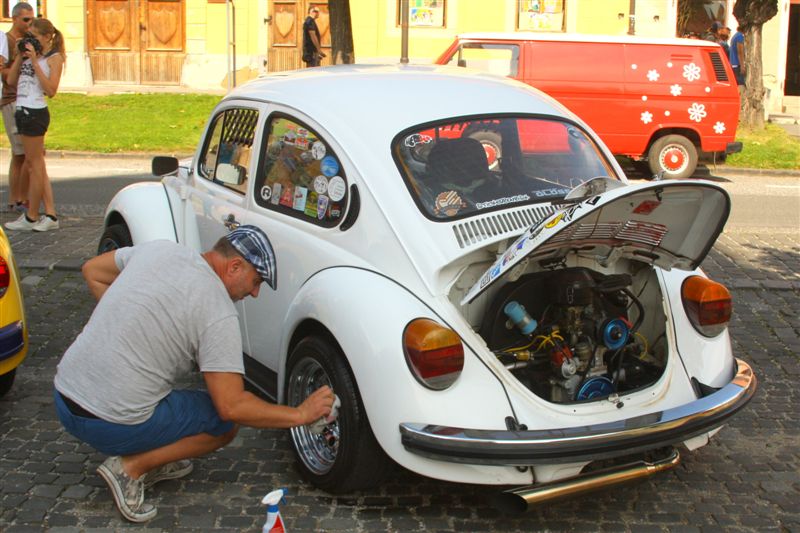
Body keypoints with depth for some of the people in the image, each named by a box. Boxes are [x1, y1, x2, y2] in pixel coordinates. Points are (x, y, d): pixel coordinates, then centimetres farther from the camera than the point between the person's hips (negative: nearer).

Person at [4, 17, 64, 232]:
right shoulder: (29, 53, 16)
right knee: (36, 165, 8)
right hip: (23, 111, 8)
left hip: (35, 112, -8)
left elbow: (51, 90, -17)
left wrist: (34, 61, -16)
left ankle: (31, 218, 8)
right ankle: (50, 215, 11)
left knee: (35, 164, 0)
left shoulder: (54, 57, -5)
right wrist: (20, 56, 6)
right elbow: (11, 80, 11)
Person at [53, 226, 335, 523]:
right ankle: (131, 467, 0)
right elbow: (232, 406, -17)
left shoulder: (159, 249, 5)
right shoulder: (218, 313, -15)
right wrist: (300, 414, -6)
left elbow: (92, 271, 19)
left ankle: (152, 461, 19)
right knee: (227, 422, 8)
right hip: (111, 425, -8)